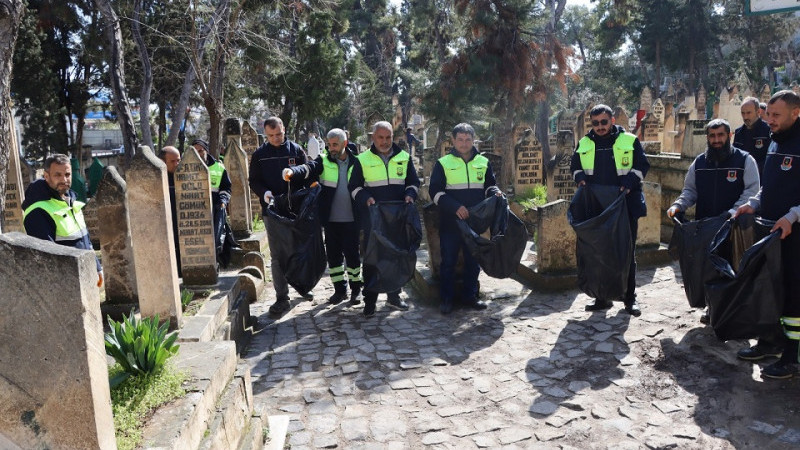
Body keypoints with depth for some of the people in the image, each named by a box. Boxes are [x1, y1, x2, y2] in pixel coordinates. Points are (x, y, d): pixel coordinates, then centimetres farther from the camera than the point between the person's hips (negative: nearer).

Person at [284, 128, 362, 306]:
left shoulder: (356, 162, 3)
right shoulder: (324, 161, 1)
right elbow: (309, 168, -18)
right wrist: (292, 171, -40)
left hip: (351, 219, -1)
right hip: (331, 219, 1)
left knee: (352, 254, 3)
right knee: (333, 255, 9)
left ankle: (356, 289, 19)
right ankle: (340, 289, 23)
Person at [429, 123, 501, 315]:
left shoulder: (483, 162, 9)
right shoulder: (443, 163, 0)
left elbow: (489, 185, 18)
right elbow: (436, 192, -5)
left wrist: (495, 193, -6)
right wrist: (455, 207, -18)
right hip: (450, 222, -3)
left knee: (473, 261, 11)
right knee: (448, 261, 3)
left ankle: (470, 296, 24)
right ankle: (446, 299, 13)